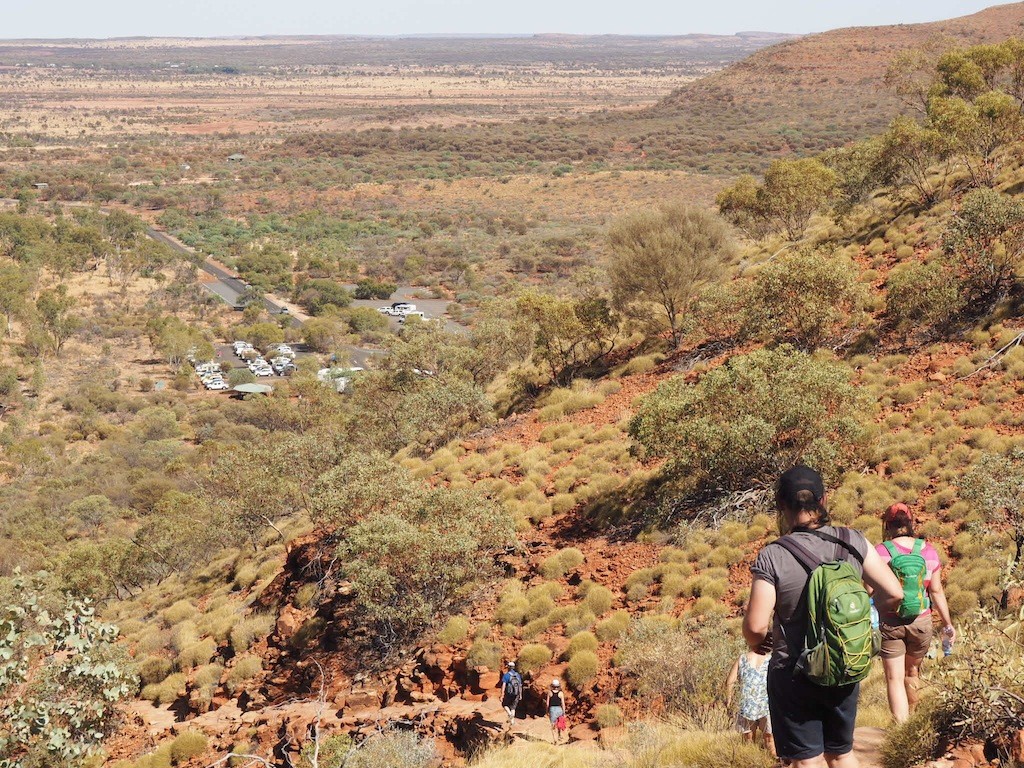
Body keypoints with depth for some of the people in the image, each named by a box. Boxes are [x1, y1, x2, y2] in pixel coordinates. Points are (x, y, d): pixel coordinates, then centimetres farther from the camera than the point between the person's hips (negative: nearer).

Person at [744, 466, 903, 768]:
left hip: (794, 675, -4)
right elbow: (893, 593, -5)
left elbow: (756, 626, -19)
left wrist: (755, 644, 3)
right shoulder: (852, 542, -8)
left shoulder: (772, 557, -19)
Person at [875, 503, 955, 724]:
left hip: (889, 624, -3)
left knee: (895, 679, 4)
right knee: (912, 672, 24)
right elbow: (936, 591, 0)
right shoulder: (928, 551, -4)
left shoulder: (880, 552, -12)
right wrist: (947, 624, 10)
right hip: (921, 623, 3)